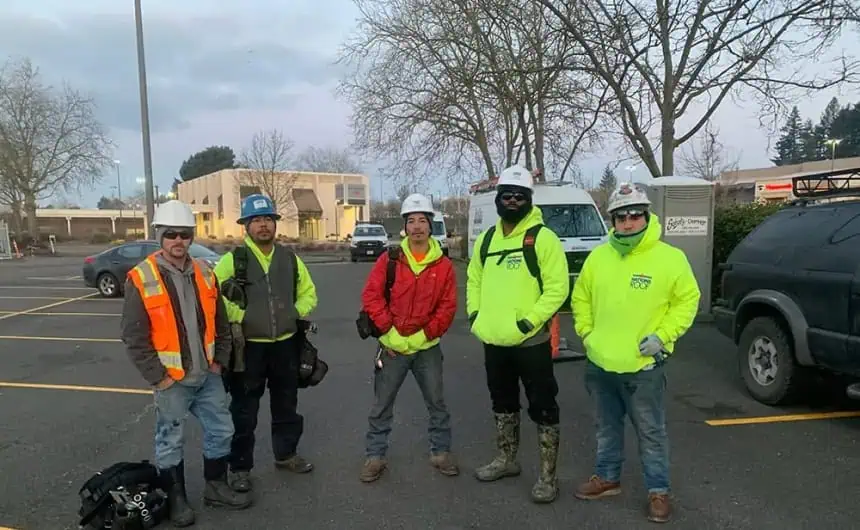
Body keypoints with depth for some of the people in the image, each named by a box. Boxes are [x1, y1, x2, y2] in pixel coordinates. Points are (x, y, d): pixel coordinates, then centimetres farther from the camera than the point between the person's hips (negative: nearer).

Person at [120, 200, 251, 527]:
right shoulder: (141, 279, -13)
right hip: (172, 380, -5)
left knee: (220, 431, 14)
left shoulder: (204, 274, 3)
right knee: (171, 441, 10)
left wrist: (220, 360, 6)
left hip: (208, 375, 5)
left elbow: (221, 322, 11)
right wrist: (158, 376, -13)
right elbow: (134, 337, -12)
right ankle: (176, 498, 28)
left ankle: (216, 487, 32)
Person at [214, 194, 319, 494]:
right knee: (244, 411, 6)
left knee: (286, 405, 17)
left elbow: (308, 293, 15)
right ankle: (240, 467, 21)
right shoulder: (233, 260, -7)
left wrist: (296, 314, 0)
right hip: (248, 346, -4)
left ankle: (286, 454, 36)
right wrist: (235, 318, -14)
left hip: (285, 344, 4)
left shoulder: (290, 258, 5)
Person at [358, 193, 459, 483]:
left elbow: (448, 307, -3)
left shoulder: (443, 265, -2)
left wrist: (423, 335, -11)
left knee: (437, 403, 11)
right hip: (392, 346, 0)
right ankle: (375, 456, 22)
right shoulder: (389, 259, -4)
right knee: (381, 405, 8)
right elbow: (371, 296, -6)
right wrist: (389, 332, -12)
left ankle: (441, 452, 29)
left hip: (428, 347, 1)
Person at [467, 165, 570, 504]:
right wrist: (475, 313, 6)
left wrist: (529, 321, -19)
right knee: (503, 402, 20)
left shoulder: (542, 238, -10)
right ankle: (506, 460, 37)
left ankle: (548, 476, 15)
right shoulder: (486, 238, 10)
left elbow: (558, 288, -15)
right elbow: (474, 279, 19)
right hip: (493, 340, 7)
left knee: (542, 408, 3)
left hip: (530, 341, -6)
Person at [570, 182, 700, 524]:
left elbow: (687, 300, -2)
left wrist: (662, 336, -10)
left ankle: (658, 491, 26)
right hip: (599, 363, 4)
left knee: (651, 433, 8)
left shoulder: (669, 258, -10)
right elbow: (580, 297, 13)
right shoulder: (598, 256, 1)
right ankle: (608, 477, 37)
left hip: (643, 366, -4)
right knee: (607, 428, 20)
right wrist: (586, 331, 4)